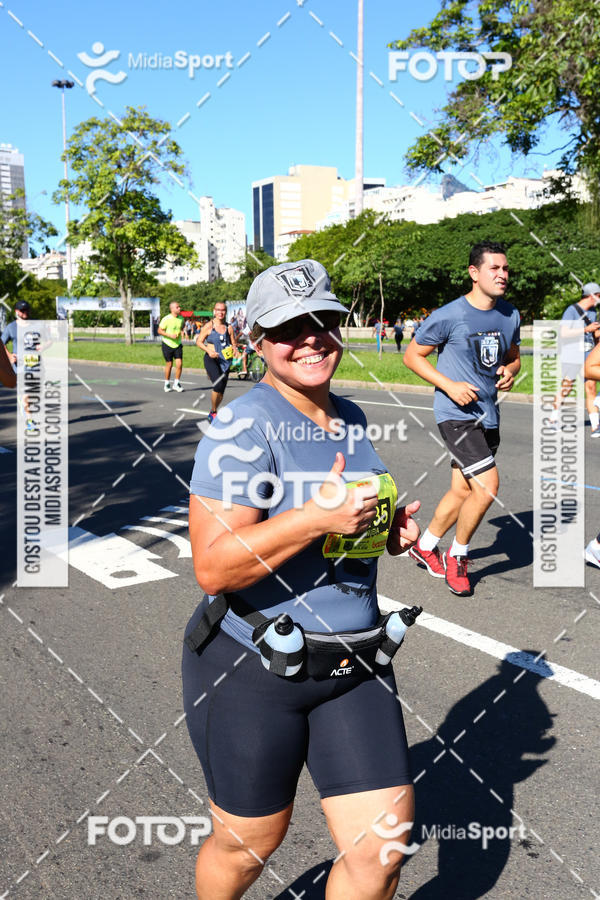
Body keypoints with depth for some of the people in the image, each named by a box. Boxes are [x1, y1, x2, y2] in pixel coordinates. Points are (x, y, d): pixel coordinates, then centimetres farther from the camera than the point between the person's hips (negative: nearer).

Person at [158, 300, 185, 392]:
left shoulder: (181, 318, 1)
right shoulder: (166, 319, -14)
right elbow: (160, 330, -10)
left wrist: (180, 333, 0)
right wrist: (170, 335, -21)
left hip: (178, 344, 4)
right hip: (167, 344, -4)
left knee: (179, 364, -7)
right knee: (169, 364, 4)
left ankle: (176, 383, 9)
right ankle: (167, 383, 22)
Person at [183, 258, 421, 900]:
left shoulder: (352, 421, 7)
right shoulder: (243, 427, -18)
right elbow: (213, 569, -24)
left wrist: (389, 532, 2)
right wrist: (317, 517, -32)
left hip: (354, 667, 6)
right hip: (249, 671, -5)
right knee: (247, 844, 17)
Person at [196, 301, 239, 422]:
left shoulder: (229, 328, 7)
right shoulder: (209, 326, -2)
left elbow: (234, 343, 15)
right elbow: (199, 342, -1)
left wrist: (235, 349, -8)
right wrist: (209, 351, -17)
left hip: (225, 361, 4)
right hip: (211, 359, -4)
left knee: (221, 393, 5)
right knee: (218, 385, -24)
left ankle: (212, 413, 28)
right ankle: (213, 412, -6)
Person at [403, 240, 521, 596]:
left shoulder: (511, 316, 6)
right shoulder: (448, 316, -13)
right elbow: (413, 355, -5)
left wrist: (510, 372, -4)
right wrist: (450, 385, -16)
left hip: (488, 416, 7)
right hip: (456, 415, -7)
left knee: (462, 491, 14)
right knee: (488, 486, -16)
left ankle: (425, 546, 35)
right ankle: (457, 557, 8)